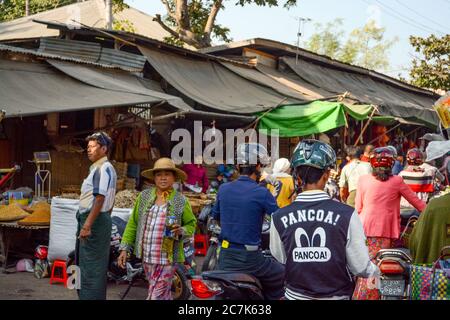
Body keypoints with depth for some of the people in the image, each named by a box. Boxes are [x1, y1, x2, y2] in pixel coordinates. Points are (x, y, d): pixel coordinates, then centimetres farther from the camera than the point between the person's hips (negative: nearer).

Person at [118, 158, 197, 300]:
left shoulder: (181, 201, -1)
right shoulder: (144, 196, 6)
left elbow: (191, 224, 7)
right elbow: (133, 223, 10)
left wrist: (181, 231, -15)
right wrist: (125, 248, 6)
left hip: (167, 257, -3)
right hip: (147, 256, 4)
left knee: (156, 295, -7)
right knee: (163, 294, 16)